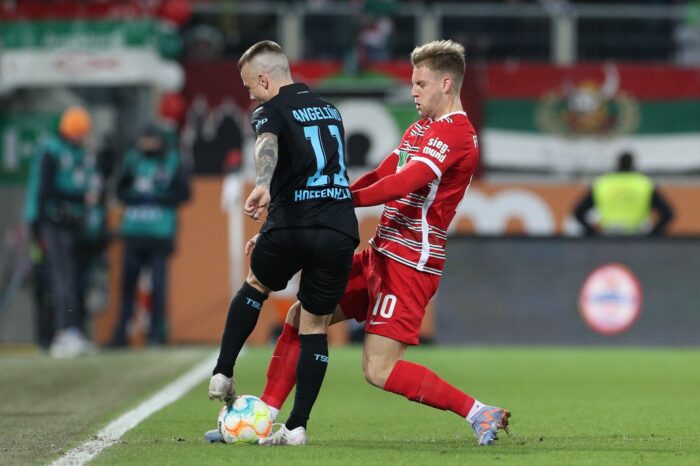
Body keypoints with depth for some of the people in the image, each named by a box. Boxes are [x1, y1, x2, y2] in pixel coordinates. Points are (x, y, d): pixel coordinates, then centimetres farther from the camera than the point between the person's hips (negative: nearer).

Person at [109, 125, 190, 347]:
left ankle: (157, 332, 2)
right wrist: (135, 197, -7)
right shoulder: (132, 159, 8)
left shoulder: (172, 162, 0)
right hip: (133, 230, 3)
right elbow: (121, 190, 13)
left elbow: (183, 193, 0)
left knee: (158, 284, -4)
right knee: (128, 281, 5)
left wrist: (157, 198, -11)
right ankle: (120, 331, 12)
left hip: (161, 231, -3)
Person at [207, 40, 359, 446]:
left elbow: (268, 147, -22)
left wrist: (262, 186, -42)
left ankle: (223, 374, 25)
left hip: (292, 227, -4)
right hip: (341, 230, 4)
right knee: (315, 325, 9)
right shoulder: (330, 111, 22)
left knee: (256, 287, 27)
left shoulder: (271, 112, 2)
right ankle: (298, 425, 4)